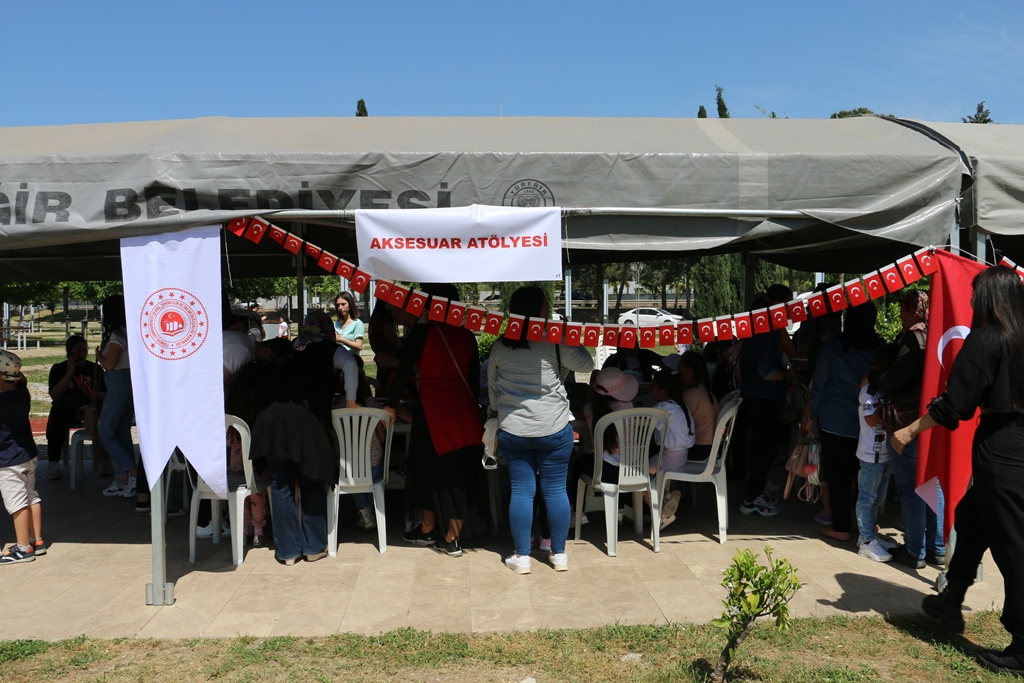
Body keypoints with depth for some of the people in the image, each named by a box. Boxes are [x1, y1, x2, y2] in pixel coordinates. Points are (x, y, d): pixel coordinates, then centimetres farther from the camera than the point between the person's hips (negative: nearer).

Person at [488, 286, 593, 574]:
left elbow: (492, 389, 11)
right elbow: (586, 364, 1)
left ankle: (522, 556, 13)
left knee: (521, 491, 8)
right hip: (553, 428, -2)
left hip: (512, 430, 3)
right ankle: (559, 554, 18)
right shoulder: (554, 341, -10)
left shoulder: (500, 347, 2)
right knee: (555, 490, 8)